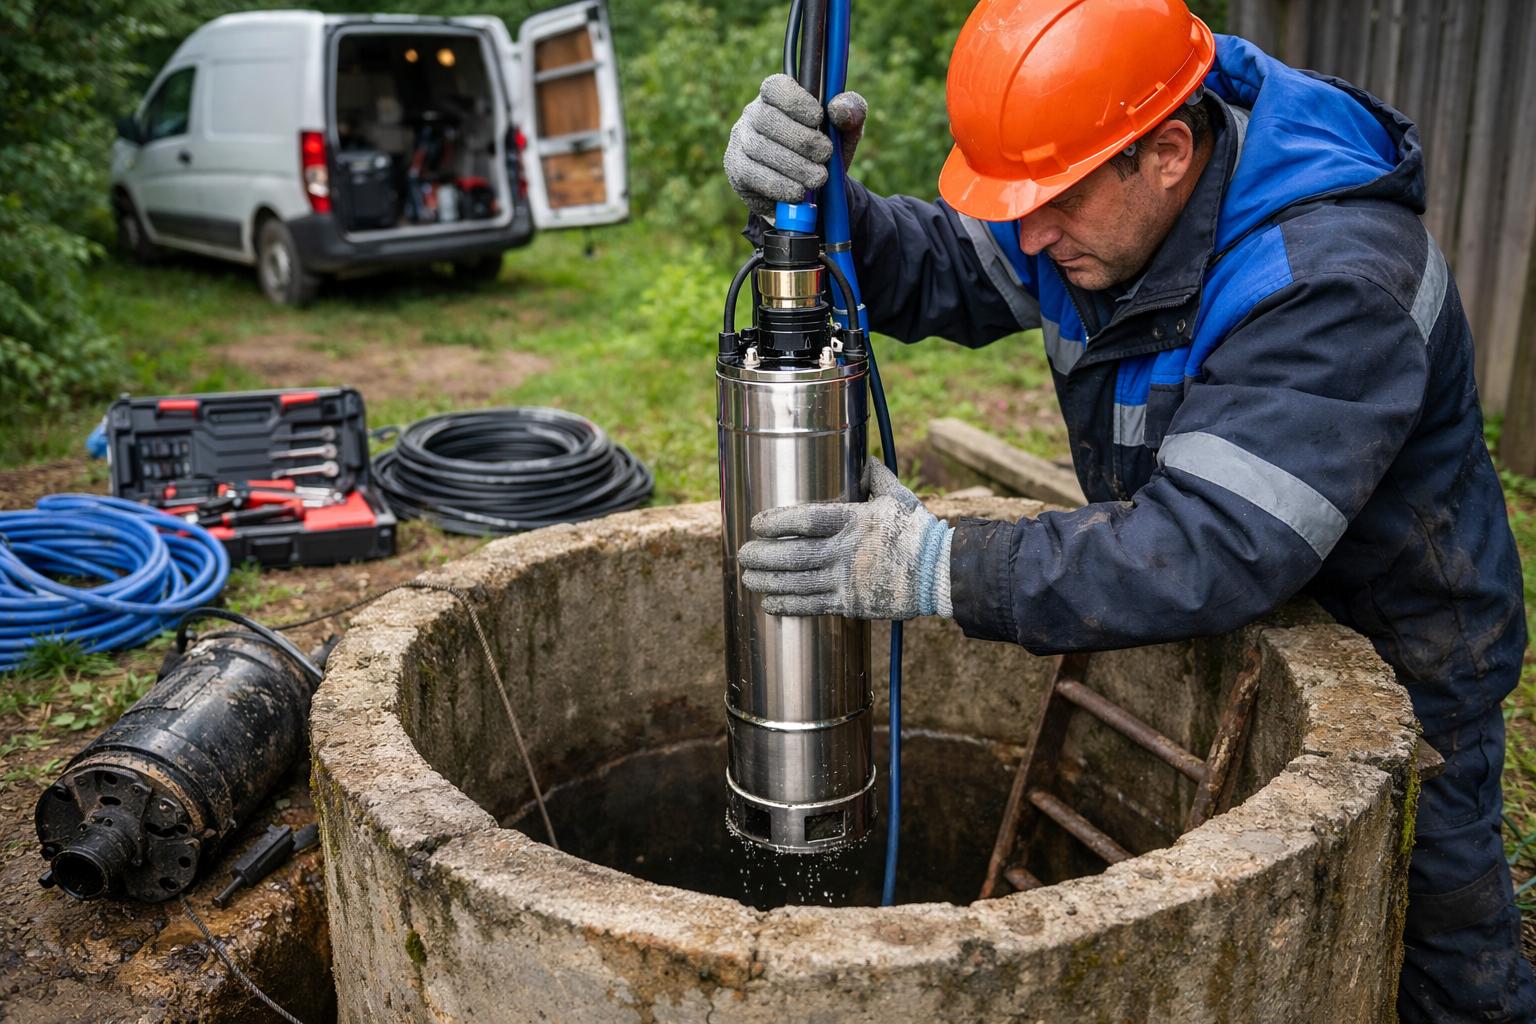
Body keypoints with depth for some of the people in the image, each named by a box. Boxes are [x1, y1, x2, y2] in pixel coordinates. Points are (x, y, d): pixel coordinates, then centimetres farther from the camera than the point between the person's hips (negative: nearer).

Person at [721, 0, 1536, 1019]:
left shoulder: (1334, 285, -37)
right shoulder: (1102, 191, -13)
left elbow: (1212, 551, -43)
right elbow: (931, 267, -9)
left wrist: (939, 569, -45)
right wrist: (805, 198, -31)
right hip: (1222, 631, 6)